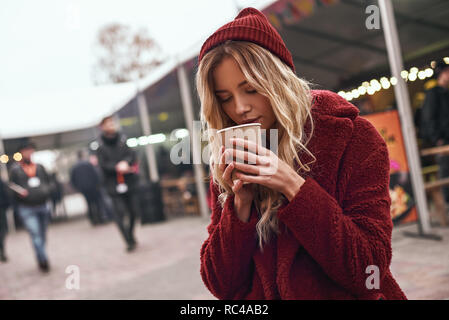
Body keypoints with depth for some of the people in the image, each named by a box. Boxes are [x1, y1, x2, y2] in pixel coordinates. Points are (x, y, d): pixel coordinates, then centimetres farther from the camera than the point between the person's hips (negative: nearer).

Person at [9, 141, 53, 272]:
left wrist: (47, 191, -3)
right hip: (26, 209, -4)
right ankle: (44, 261, -8)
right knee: (36, 235, -13)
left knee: (42, 236, 12)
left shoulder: (39, 167, 11)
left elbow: (48, 182, 18)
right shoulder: (15, 169, 1)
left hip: (43, 206, 4)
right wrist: (19, 192, -18)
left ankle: (41, 259, 27)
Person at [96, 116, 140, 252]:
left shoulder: (122, 141, 7)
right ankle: (129, 242, -4)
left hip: (129, 183, 3)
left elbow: (132, 155, 0)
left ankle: (130, 234, 33)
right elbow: (103, 164, -6)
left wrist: (125, 162, -21)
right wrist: (117, 167, -21)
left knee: (134, 211, 7)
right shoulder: (101, 146, 1)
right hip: (114, 185, -2)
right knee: (120, 212, -10)